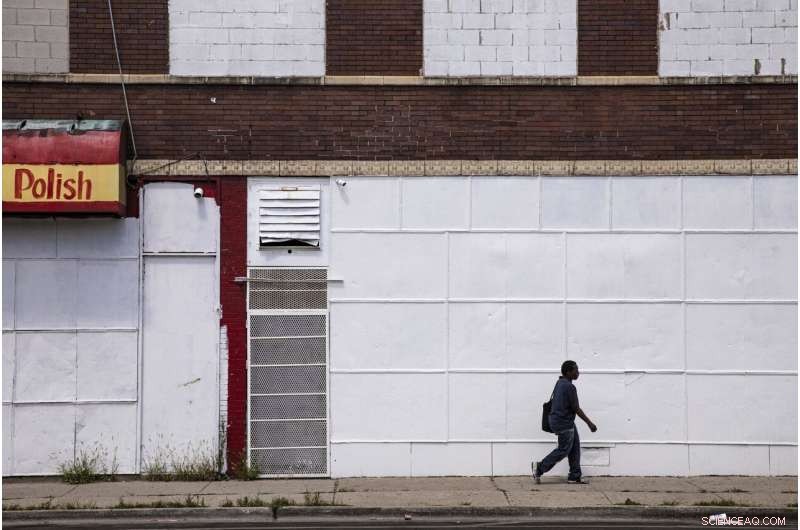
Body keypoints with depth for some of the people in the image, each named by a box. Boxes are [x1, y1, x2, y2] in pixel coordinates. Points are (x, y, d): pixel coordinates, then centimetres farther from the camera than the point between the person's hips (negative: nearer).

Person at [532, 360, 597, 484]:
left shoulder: (560, 383, 9)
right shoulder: (569, 387, -21)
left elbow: (555, 402, 17)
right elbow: (576, 409, -18)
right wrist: (589, 423, -10)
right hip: (564, 423, -10)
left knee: (575, 447, 11)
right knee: (564, 450, 0)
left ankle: (574, 477, 13)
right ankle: (539, 468, 6)